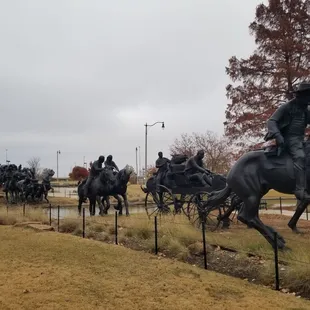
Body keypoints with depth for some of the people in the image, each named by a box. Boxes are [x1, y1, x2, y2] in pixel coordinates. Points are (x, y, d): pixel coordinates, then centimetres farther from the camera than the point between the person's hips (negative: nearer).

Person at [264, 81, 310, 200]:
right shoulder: (287, 107, -5)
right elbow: (271, 121, -11)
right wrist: (278, 135, -27)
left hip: (300, 139, 9)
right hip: (289, 138, -9)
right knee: (299, 157, -31)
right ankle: (300, 190, -39)